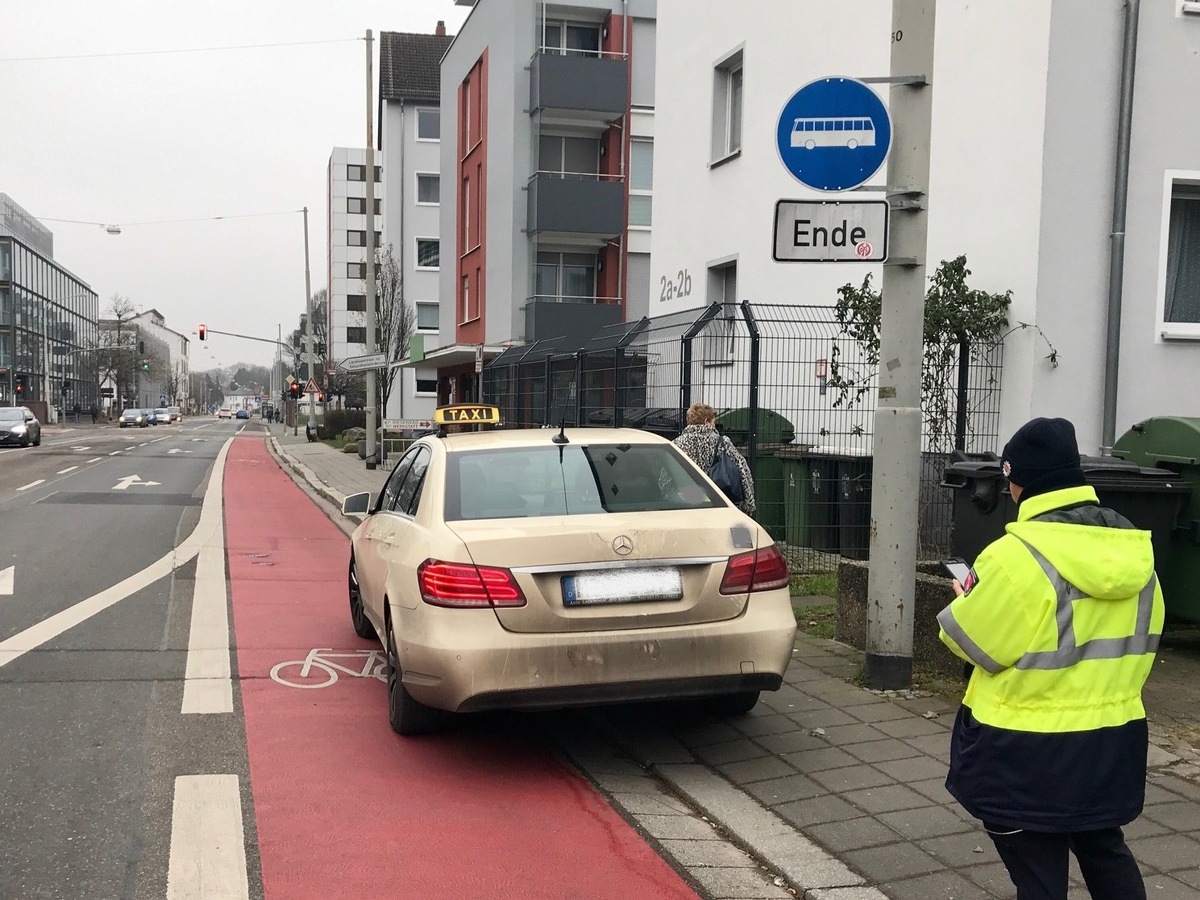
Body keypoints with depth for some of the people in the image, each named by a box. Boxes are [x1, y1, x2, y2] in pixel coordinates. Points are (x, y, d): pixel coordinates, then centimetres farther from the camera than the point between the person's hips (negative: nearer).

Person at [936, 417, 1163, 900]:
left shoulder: (1019, 554, -22)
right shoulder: (1135, 549, 1)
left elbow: (975, 642, -14)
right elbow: (1142, 642, 10)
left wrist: (966, 602, 5)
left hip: (1030, 749, -7)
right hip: (1113, 736, 7)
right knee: (1105, 850, 26)